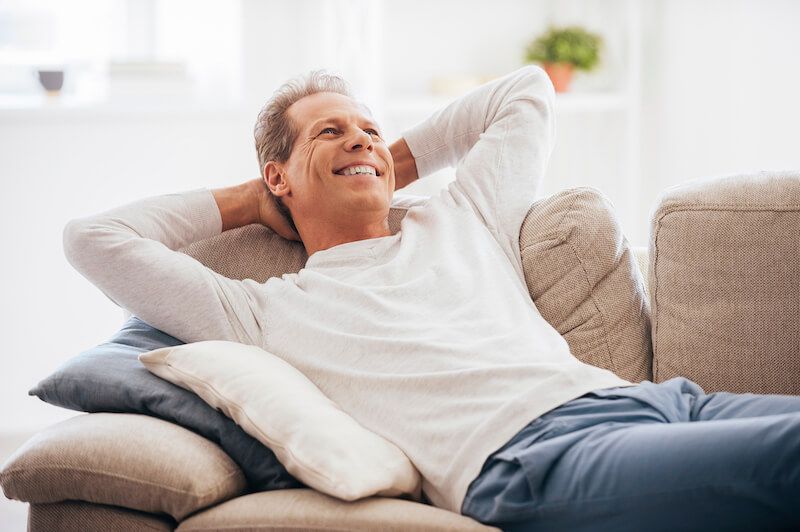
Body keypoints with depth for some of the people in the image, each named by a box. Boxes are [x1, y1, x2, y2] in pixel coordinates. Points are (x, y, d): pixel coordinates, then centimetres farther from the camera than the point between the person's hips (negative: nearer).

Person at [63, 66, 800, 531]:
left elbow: (526, 92, 45)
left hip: (645, 397, 7)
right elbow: (93, 239, 18)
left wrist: (398, 162, 40)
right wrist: (246, 201, 29)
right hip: (532, 453, -7)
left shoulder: (459, 220, 31)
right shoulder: (270, 310, 18)